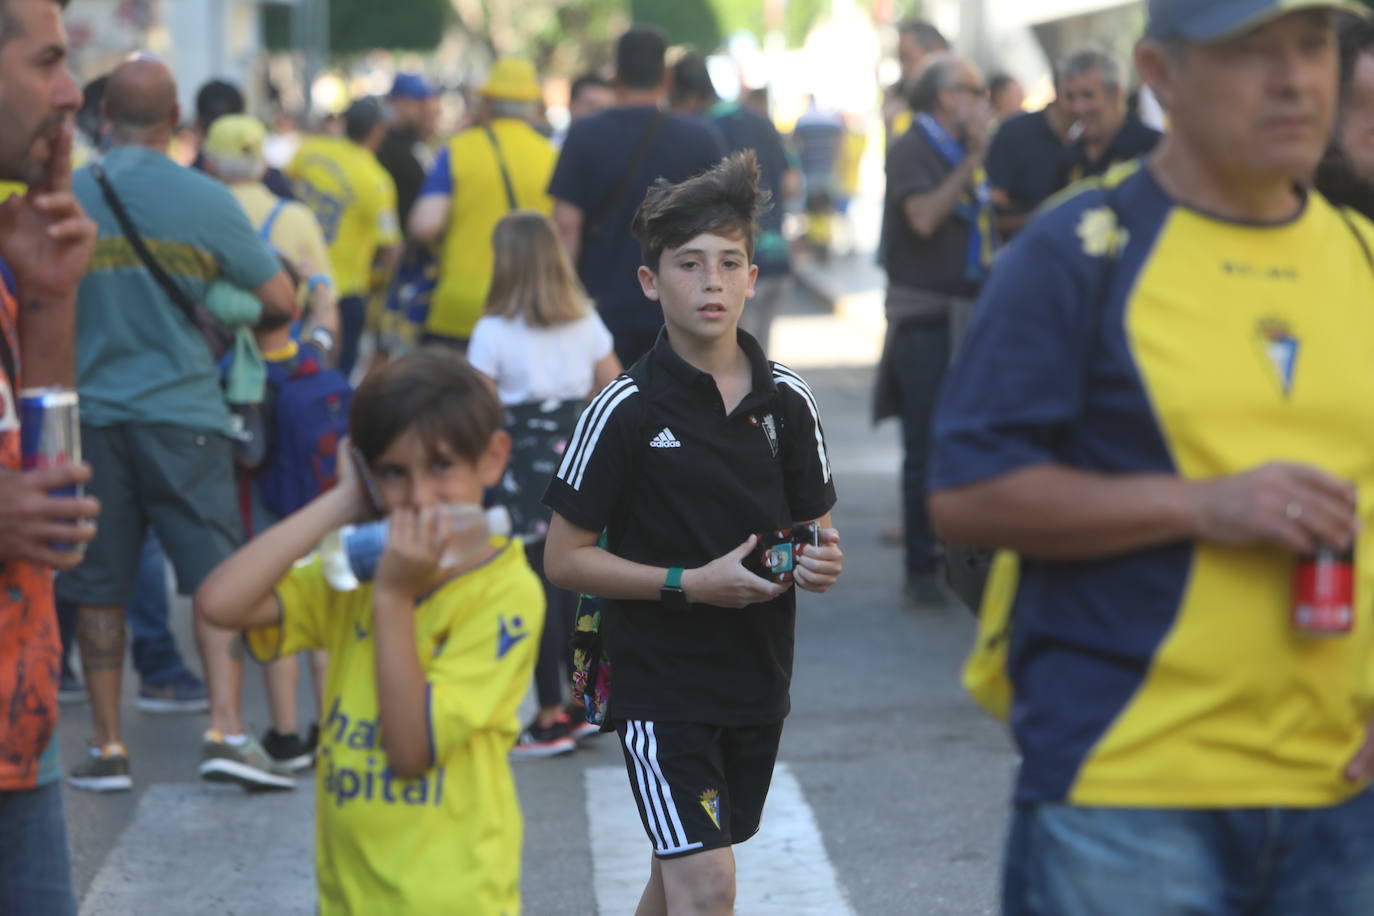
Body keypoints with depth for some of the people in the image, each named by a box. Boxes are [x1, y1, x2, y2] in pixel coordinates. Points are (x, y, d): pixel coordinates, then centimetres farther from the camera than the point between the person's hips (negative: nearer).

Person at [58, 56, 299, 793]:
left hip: (92, 414, 2)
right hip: (182, 411, -2)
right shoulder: (205, 201, -5)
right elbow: (280, 301, -1)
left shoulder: (65, 198, -2)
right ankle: (225, 730, -8)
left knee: (97, 588, 8)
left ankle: (106, 746, 11)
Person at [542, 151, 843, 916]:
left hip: (758, 679, 5)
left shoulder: (787, 401, 2)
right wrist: (692, 583, -18)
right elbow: (565, 558, -8)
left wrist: (823, 562, -10)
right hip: (659, 681, -5)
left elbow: (816, 525, 14)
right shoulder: (627, 410, -12)